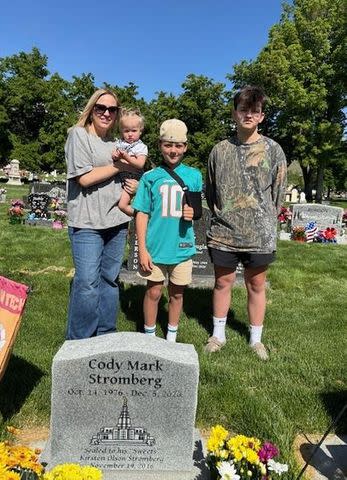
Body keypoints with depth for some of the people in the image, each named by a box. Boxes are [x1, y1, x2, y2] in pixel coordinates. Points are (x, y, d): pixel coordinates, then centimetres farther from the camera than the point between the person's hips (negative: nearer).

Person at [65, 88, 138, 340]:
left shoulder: (116, 142, 17)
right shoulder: (78, 135, 0)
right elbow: (84, 178, -11)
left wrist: (133, 185, 6)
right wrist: (120, 166, -5)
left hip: (116, 221, 6)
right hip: (87, 223, -6)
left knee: (110, 279, 10)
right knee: (88, 282, -9)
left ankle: (106, 336, 23)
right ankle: (78, 344, 7)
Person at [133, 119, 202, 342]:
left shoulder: (194, 175, 3)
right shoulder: (150, 177, -2)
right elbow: (142, 214, -1)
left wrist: (194, 213, -12)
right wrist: (142, 249, -7)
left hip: (182, 246, 2)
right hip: (155, 247, -1)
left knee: (177, 293, 13)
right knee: (154, 292, 7)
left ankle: (172, 337, 32)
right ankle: (149, 337, 28)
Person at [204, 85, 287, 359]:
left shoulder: (273, 149, 1)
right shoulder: (220, 150, 5)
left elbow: (278, 192, 5)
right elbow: (210, 190, 13)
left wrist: (265, 221, 6)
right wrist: (221, 216, 11)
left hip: (260, 234, -1)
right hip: (223, 232, 1)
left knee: (256, 285, 10)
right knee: (223, 282, 11)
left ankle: (256, 339, 26)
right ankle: (218, 334, 28)